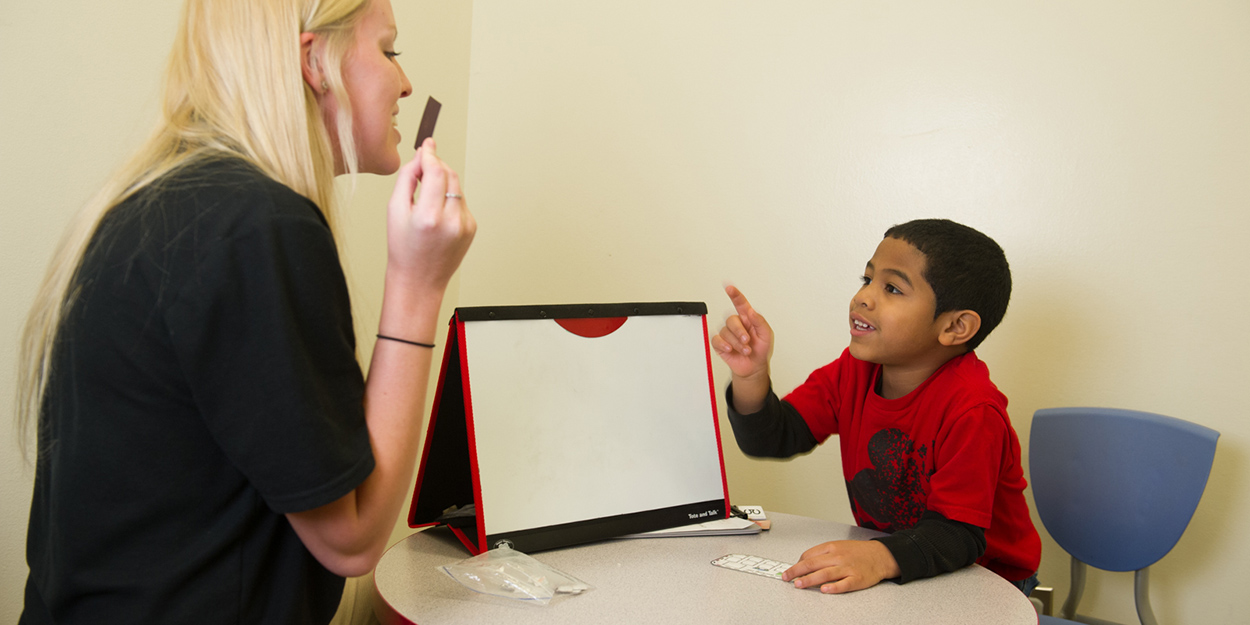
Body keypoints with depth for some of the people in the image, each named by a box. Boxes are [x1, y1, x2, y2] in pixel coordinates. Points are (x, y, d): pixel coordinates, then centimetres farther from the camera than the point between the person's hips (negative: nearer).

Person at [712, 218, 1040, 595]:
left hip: (981, 580, -5)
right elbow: (773, 440, -9)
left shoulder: (971, 409, -26)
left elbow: (960, 534, -27)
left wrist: (882, 558, -44)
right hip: (878, 568, 5)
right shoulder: (853, 372, -6)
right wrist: (751, 376, -27)